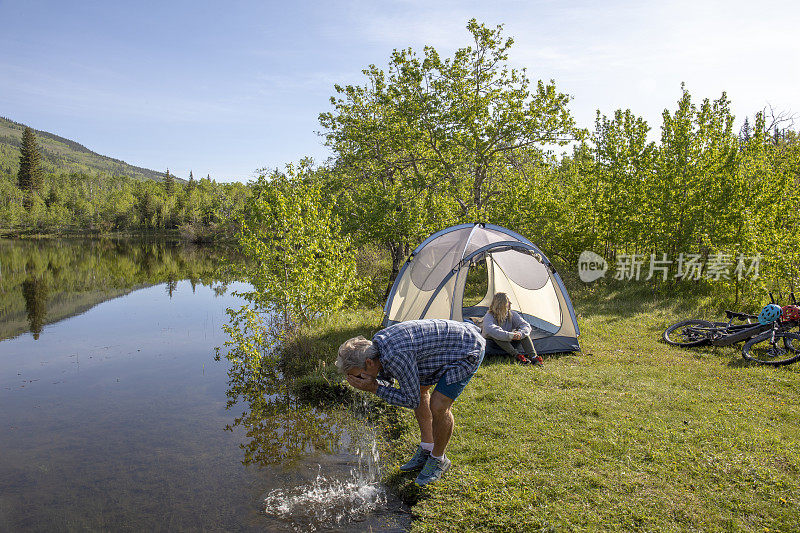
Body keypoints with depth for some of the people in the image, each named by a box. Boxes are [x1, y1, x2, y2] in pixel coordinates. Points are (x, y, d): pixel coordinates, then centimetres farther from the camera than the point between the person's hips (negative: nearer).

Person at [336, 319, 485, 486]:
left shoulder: (396, 356, -33)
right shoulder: (377, 341, -5)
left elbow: (412, 401, -21)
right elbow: (387, 380, 12)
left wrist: (375, 388, -20)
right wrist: (372, 383, -8)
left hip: (468, 349, -10)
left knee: (438, 406, -14)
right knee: (419, 388, 15)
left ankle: (438, 459, 11)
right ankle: (426, 449, 28)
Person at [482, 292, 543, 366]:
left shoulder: (512, 314, -5)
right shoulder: (489, 316, -21)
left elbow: (526, 325, -15)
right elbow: (490, 330, -43)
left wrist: (520, 333, -38)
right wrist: (509, 336, -51)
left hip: (509, 343, 4)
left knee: (523, 331, -19)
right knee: (493, 334, -37)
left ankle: (533, 356, -33)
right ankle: (516, 355, -40)